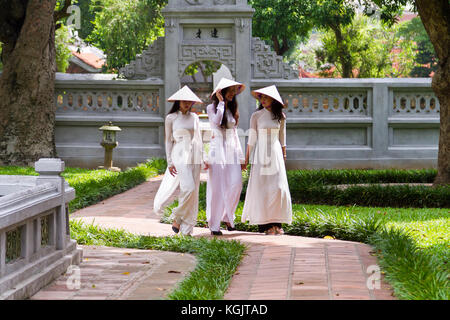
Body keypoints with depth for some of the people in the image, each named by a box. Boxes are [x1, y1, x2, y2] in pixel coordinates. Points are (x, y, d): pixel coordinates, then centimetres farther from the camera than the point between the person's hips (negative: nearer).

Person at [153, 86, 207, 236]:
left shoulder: (194, 117, 13)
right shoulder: (171, 118, 2)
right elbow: (168, 141, 2)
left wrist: (202, 158, 11)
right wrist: (170, 162, -4)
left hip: (194, 157, 4)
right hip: (180, 156, -4)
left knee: (193, 191, 0)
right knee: (188, 188, -20)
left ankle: (186, 229, 4)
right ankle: (177, 217, 1)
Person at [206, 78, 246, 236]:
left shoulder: (233, 109, 15)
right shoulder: (212, 108, 1)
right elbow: (216, 122, -21)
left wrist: (241, 157, 15)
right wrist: (221, 102, -14)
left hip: (232, 150, 4)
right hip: (218, 149, -4)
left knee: (235, 185, -6)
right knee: (216, 188, -5)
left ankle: (228, 217, 14)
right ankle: (214, 224, 0)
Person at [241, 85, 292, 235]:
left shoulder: (280, 116, 7)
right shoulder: (256, 115, -1)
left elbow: (282, 138, 14)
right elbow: (251, 138, 0)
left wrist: (284, 155, 14)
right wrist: (247, 158, -2)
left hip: (275, 154, 2)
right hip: (260, 154, -2)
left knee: (278, 188, -4)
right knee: (261, 188, -4)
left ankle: (276, 223, 2)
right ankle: (265, 224, -1)